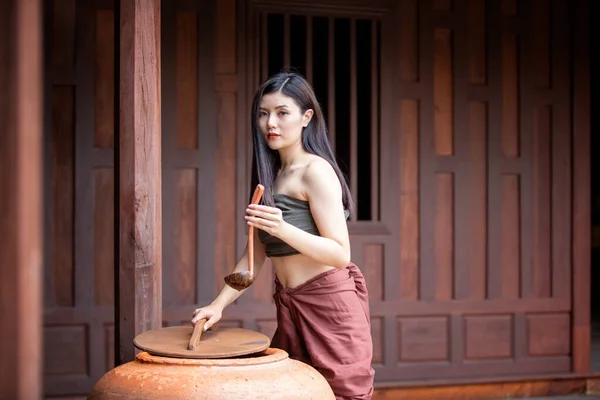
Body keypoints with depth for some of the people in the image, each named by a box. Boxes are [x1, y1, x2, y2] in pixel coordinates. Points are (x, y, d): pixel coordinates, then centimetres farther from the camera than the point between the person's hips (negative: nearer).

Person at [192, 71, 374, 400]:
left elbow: (340, 254, -17)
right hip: (290, 308, 7)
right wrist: (219, 304, 1)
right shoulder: (270, 176, 13)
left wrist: (282, 229, -30)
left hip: (329, 304, -7)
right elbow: (256, 255, 12)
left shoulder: (315, 170, -10)